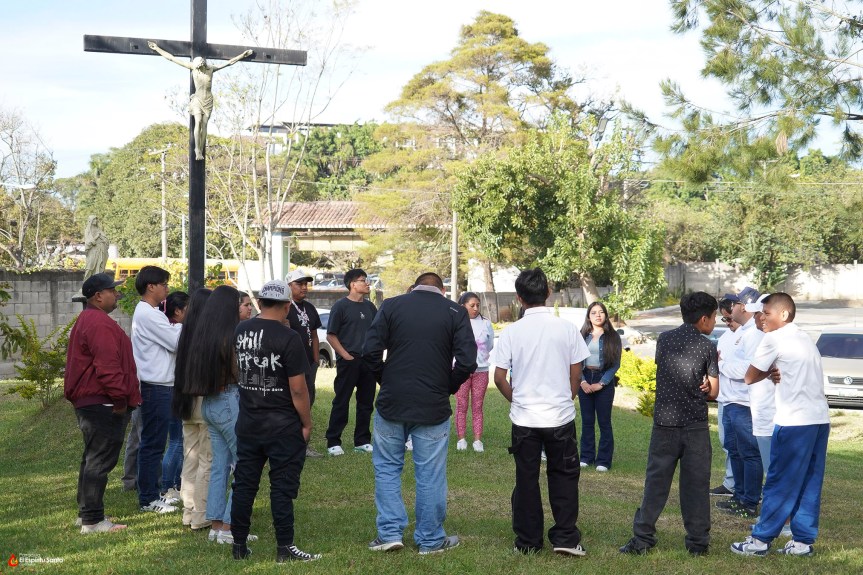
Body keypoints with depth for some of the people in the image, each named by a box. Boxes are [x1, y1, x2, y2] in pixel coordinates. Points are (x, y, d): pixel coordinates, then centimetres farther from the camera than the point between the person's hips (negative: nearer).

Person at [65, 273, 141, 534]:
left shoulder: (85, 321, 18)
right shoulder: (100, 323, -18)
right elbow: (107, 366, -25)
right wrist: (119, 398, -19)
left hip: (87, 402, 11)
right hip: (103, 404, -11)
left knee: (93, 458, 19)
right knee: (100, 461, -8)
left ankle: (87, 512, 27)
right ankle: (92, 520, -6)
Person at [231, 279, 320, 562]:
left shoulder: (240, 331, 3)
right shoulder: (288, 338, -16)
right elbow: (298, 389, -16)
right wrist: (307, 423, -6)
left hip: (247, 422, 5)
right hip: (283, 426, -5)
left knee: (244, 484, 12)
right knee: (282, 486, 1)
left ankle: (239, 545, 18)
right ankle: (284, 548, 4)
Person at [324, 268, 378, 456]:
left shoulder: (370, 307, 12)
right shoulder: (341, 306, -6)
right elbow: (331, 335, -7)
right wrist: (346, 356, -13)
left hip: (368, 362, 6)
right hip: (348, 362, -6)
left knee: (366, 403, 10)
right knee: (341, 402, -2)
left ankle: (362, 441, 19)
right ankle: (333, 442, 4)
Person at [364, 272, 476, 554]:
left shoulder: (392, 305, 1)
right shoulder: (455, 312, -1)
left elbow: (371, 351, -6)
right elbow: (467, 361, -8)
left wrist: (385, 381, 9)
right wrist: (448, 388, 7)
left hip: (391, 403, 1)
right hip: (433, 407, 0)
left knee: (387, 467, 15)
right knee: (430, 474, 8)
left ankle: (390, 532, 12)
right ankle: (430, 540, 17)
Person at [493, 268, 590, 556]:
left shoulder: (511, 332, -7)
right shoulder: (567, 329, -6)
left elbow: (499, 377, -3)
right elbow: (576, 373, 1)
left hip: (524, 418, 0)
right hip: (561, 416, 0)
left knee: (526, 479, 10)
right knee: (564, 477, 12)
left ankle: (528, 541, 16)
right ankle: (565, 538, 10)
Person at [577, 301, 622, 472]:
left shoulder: (613, 336, -1)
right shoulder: (583, 336, 5)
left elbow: (615, 363, -4)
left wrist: (601, 383, -11)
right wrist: (582, 381, -10)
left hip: (604, 382, -2)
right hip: (584, 380, 2)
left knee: (604, 422, 0)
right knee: (587, 421, 7)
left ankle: (603, 460, 5)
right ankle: (586, 456, 16)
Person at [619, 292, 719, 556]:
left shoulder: (664, 339, 5)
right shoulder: (707, 347, -5)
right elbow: (713, 392, -4)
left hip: (664, 422, 2)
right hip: (695, 425, -2)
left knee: (656, 482, 6)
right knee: (695, 485, 6)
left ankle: (642, 539, 5)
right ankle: (697, 542, 11)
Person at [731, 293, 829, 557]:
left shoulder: (775, 339, -5)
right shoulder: (805, 338, 19)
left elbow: (750, 377, -1)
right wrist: (776, 372, 4)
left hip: (795, 421, -8)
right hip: (820, 419, 8)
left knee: (781, 483, -2)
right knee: (810, 484, 9)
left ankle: (760, 540, 3)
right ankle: (803, 541, 12)